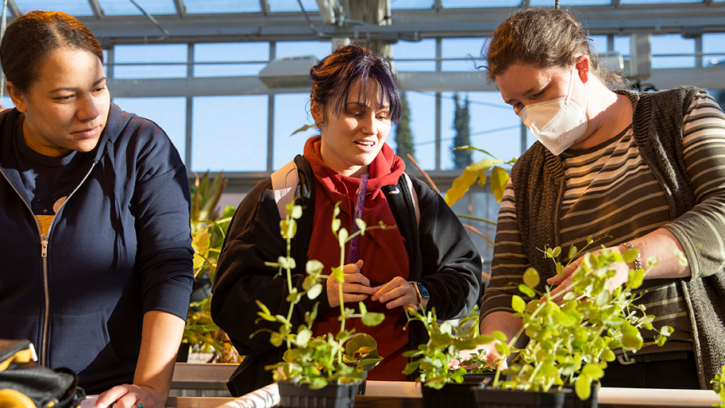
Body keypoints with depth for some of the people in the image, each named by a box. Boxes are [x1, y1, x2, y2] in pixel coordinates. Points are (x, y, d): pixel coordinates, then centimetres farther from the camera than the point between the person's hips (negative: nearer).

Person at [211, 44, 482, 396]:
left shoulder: (413, 197, 15)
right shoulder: (277, 198, 6)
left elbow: (465, 274, 20)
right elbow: (231, 301, 0)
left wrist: (422, 294, -1)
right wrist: (318, 293, -12)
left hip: (398, 377, 2)